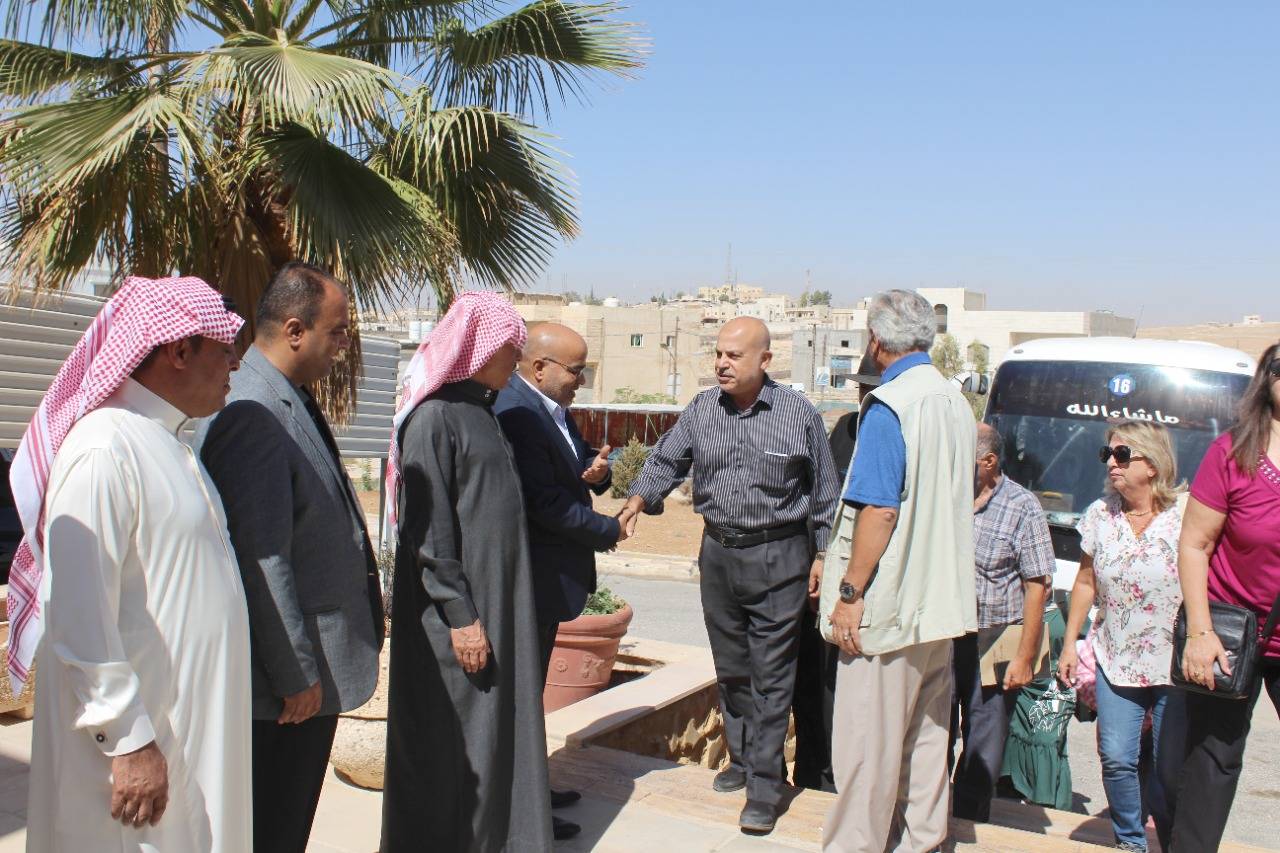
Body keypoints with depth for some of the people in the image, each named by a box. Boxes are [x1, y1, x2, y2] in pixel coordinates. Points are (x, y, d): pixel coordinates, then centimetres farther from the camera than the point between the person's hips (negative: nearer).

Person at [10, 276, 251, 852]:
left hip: (189, 724, 9)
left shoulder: (166, 443, 12)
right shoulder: (104, 448, -19)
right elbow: (79, 615, -22)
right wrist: (129, 742, -21)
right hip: (139, 741, -9)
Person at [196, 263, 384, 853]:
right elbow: (260, 559, -24)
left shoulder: (290, 401, 9)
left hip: (313, 665, 9)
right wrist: (296, 675, -19)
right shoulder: (254, 413, -22)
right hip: (286, 677, -9)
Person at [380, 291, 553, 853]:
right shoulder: (434, 416, -16)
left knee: (495, 726, 15)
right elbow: (427, 528, -19)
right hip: (456, 609, -9)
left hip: (494, 597, 9)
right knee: (452, 741, 3)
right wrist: (461, 615, -20)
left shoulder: (479, 408, 11)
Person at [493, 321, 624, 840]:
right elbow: (545, 503, -26)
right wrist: (608, 530, -13)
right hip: (529, 579, -10)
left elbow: (579, 463, 19)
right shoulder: (513, 412, -23)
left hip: (547, 574, 10)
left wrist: (596, 468, -6)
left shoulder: (552, 408, 9)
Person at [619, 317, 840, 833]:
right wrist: (641, 497, -16)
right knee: (730, 668, 16)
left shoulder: (798, 414, -8)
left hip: (777, 557, -4)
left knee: (771, 675, -1)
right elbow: (667, 459, 4)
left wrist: (822, 554, 0)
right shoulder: (702, 409, 2)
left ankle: (765, 786, 6)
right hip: (718, 552, 4)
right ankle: (742, 758, 33)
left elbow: (823, 491, 0)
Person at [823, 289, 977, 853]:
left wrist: (851, 592, -15)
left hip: (892, 606, -8)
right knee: (927, 731, 16)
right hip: (943, 603, 9)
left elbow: (880, 510, -21)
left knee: (868, 740, 1)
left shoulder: (888, 405, -15)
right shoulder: (955, 400, 10)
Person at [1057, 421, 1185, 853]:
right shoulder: (1100, 514, 4)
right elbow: (1085, 582, 12)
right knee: (1117, 760, -1)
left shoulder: (1185, 517, -8)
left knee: (1173, 767, 0)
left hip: (1174, 665, -3)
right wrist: (1070, 642, 10)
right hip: (1115, 660, 3)